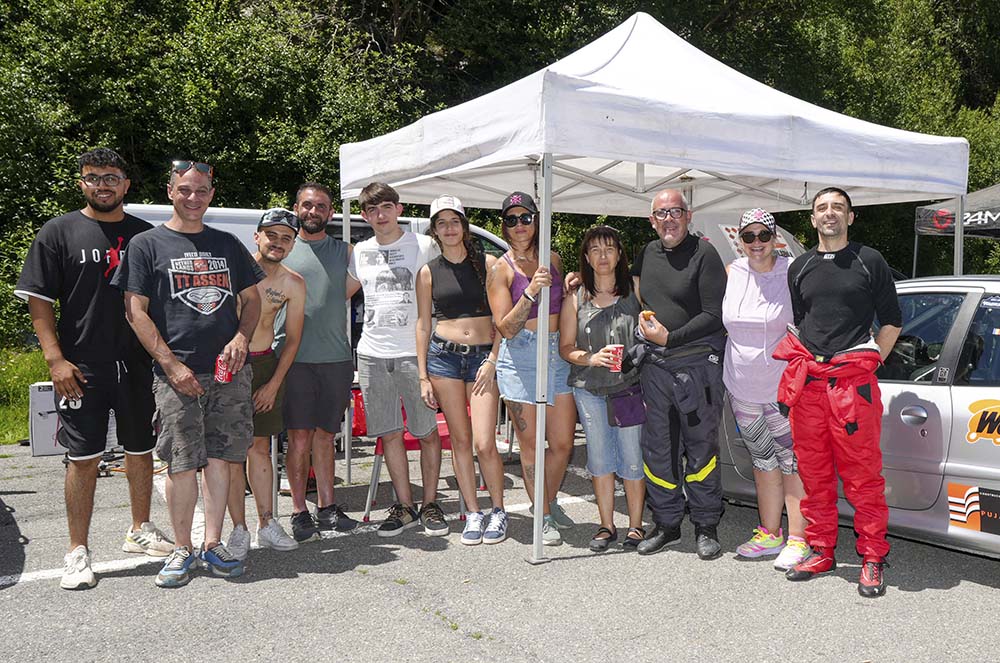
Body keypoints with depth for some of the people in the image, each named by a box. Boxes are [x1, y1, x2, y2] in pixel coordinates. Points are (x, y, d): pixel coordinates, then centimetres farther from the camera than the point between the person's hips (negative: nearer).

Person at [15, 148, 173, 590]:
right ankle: (79, 552, 11)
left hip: (138, 365, 3)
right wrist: (56, 359, -10)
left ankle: (140, 530, 30)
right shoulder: (59, 232, 3)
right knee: (83, 458, 0)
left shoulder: (145, 235, 10)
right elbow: (38, 300, -1)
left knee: (140, 449, 13)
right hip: (81, 367, -3)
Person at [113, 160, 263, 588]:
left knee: (220, 458, 4)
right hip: (177, 374, -3)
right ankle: (182, 549, 13)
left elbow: (251, 299, 19)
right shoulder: (147, 244, 4)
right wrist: (171, 364, -10)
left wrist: (241, 337, -2)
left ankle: (213, 544, 14)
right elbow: (136, 312, -1)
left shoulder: (227, 244, 15)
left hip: (229, 372, 3)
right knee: (182, 464, -1)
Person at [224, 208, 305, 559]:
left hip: (266, 364, 3)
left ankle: (267, 524, 16)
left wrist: (274, 383, 1)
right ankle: (239, 529, 3)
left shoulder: (293, 285, 2)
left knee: (260, 446, 10)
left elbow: (292, 339, 7)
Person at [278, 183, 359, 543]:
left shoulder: (344, 251, 13)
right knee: (299, 437, -3)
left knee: (325, 436, 10)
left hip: (337, 357, 2)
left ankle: (326, 507, 17)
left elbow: (349, 290, 14)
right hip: (295, 358, -2)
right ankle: (299, 512, 6)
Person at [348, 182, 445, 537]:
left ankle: (430, 504, 16)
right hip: (372, 354, 4)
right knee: (389, 434, 7)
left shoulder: (424, 246, 1)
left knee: (427, 432, 2)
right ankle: (404, 506, 18)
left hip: (415, 352, -3)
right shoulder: (361, 253, 13)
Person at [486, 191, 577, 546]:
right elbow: (505, 328, -10)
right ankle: (544, 517, 17)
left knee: (563, 443, 6)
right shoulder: (501, 269, -3)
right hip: (520, 357, -4)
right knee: (531, 444, 2)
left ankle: (547, 501, 30)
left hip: (558, 353, 5)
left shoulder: (553, 259, 13)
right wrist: (530, 292, -22)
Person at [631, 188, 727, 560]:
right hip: (654, 366, 6)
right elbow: (635, 288, 33)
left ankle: (706, 527, 15)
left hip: (697, 364, -5)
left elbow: (716, 315, -11)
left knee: (701, 447, 3)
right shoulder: (647, 254, 13)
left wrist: (671, 338, -14)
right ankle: (666, 524, 21)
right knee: (658, 449, 8)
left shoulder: (704, 254, -6)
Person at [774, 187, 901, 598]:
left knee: (863, 475, -2)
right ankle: (821, 552, 20)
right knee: (813, 473, 8)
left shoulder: (869, 262, 6)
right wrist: (802, 364, 12)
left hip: (853, 380, -4)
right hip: (806, 380, 4)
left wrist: (869, 364, 0)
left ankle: (872, 559, 8)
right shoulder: (800, 268, 16)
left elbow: (891, 322, 8)